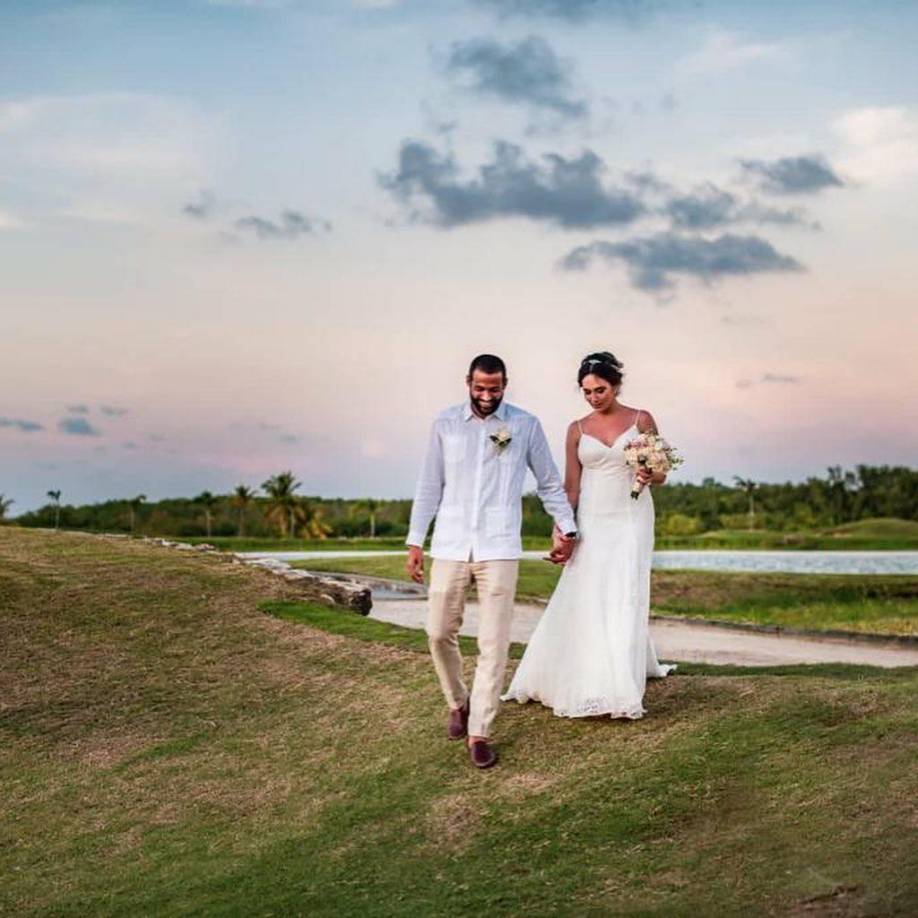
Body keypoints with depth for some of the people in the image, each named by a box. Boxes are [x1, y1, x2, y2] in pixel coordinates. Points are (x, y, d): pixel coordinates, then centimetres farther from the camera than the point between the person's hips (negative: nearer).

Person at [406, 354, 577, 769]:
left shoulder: (526, 425, 4)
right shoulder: (445, 424, 7)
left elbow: (549, 483, 13)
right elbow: (429, 486, 10)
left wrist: (567, 528, 13)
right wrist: (415, 540, 8)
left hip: (499, 548, -2)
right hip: (450, 546, 2)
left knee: (494, 643, -5)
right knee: (439, 632, 3)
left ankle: (479, 732, 2)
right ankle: (458, 703, 29)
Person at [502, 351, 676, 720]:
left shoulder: (642, 420, 1)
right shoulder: (577, 430, 5)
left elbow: (660, 475, 4)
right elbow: (571, 486, 5)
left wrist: (649, 477, -19)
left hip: (631, 521, -2)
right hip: (591, 523, 2)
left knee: (625, 600, -7)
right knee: (582, 602, -2)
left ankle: (622, 691, -1)